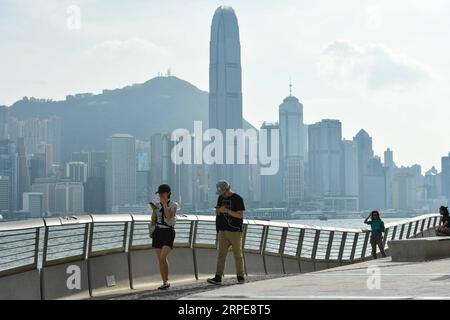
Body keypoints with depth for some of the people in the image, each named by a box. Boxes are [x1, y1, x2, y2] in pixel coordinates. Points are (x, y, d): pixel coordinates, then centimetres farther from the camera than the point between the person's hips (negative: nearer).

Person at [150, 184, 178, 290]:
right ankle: (165, 283, 11)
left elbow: (169, 217, -20)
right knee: (160, 260, 4)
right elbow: (153, 222, 7)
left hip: (168, 233, -5)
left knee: (163, 258, -20)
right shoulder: (157, 205, 9)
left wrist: (164, 203, -14)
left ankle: (166, 281, -9)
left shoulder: (173, 205, -1)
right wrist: (154, 210, -7)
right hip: (158, 232, 5)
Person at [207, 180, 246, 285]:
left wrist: (227, 211, -19)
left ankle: (240, 276, 13)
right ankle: (218, 277, -8)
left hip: (235, 231, -5)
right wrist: (219, 210, -6)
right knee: (221, 254, -3)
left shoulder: (238, 199, -5)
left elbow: (240, 215, -11)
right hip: (223, 230, 5)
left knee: (238, 255, 2)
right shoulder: (221, 198, 14)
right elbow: (217, 213, 18)